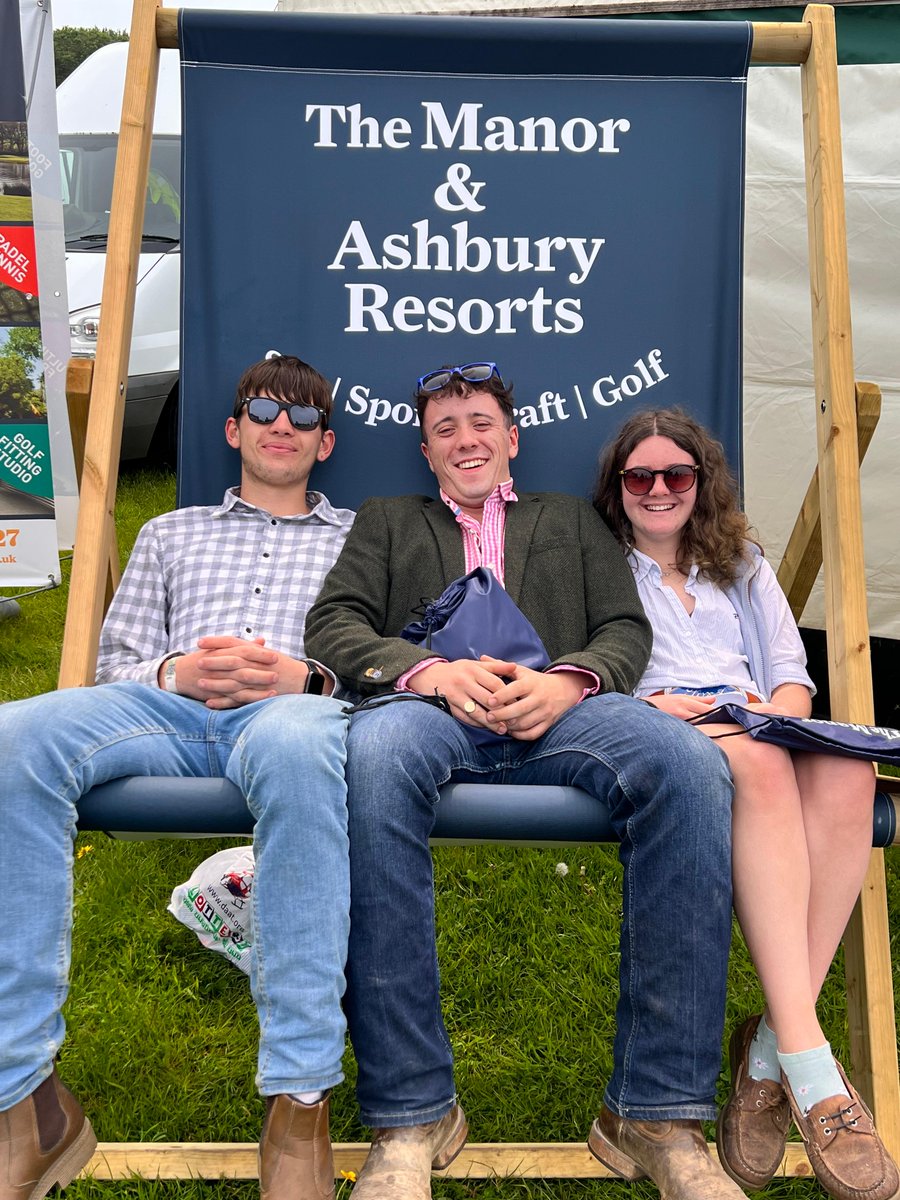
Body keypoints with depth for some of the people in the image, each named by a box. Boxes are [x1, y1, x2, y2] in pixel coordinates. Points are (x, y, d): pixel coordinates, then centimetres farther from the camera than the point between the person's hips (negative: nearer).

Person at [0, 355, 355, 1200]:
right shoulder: (172, 533, 33)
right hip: (166, 706, 3)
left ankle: (299, 1102, -38)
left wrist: (305, 676, -7)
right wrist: (177, 672, -1)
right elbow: (116, 662, 23)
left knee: (295, 743, -43)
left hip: (293, 710, -2)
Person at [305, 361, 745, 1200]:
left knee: (690, 763, -32)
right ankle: (409, 1115, -29)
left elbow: (627, 630, 19)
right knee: (373, 755, -39)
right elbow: (330, 626, 14)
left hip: (559, 708, 1)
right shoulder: (386, 520, 31)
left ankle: (656, 1113, -24)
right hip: (430, 705, -1)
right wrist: (432, 671, -6)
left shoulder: (570, 518, 34)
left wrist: (569, 680, -5)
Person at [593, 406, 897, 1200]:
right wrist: (648, 703, -12)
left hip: (760, 725, 4)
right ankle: (811, 1064, -41)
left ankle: (773, 1046, -30)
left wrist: (778, 708, -4)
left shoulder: (743, 567, 32)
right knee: (757, 761, -39)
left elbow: (793, 674, 20)